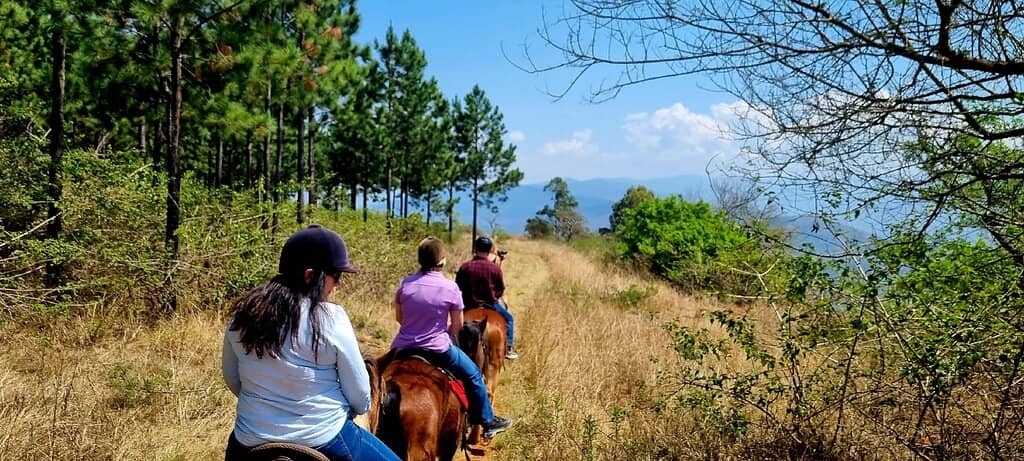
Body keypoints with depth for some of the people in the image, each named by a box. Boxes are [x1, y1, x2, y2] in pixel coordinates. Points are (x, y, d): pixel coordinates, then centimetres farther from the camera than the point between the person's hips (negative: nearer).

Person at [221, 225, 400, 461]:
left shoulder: (243, 312, -3)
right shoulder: (331, 319, -16)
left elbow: (231, 378, 10)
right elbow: (360, 395, -8)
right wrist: (345, 411, 13)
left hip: (250, 442, 5)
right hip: (323, 440, -4)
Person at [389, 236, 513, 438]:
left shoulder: (406, 283, -3)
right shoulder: (450, 288, -12)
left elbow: (399, 317, 9)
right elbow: (457, 326, -3)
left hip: (403, 348, 3)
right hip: (438, 350, -3)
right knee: (473, 375, 18)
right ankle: (488, 422, 28)